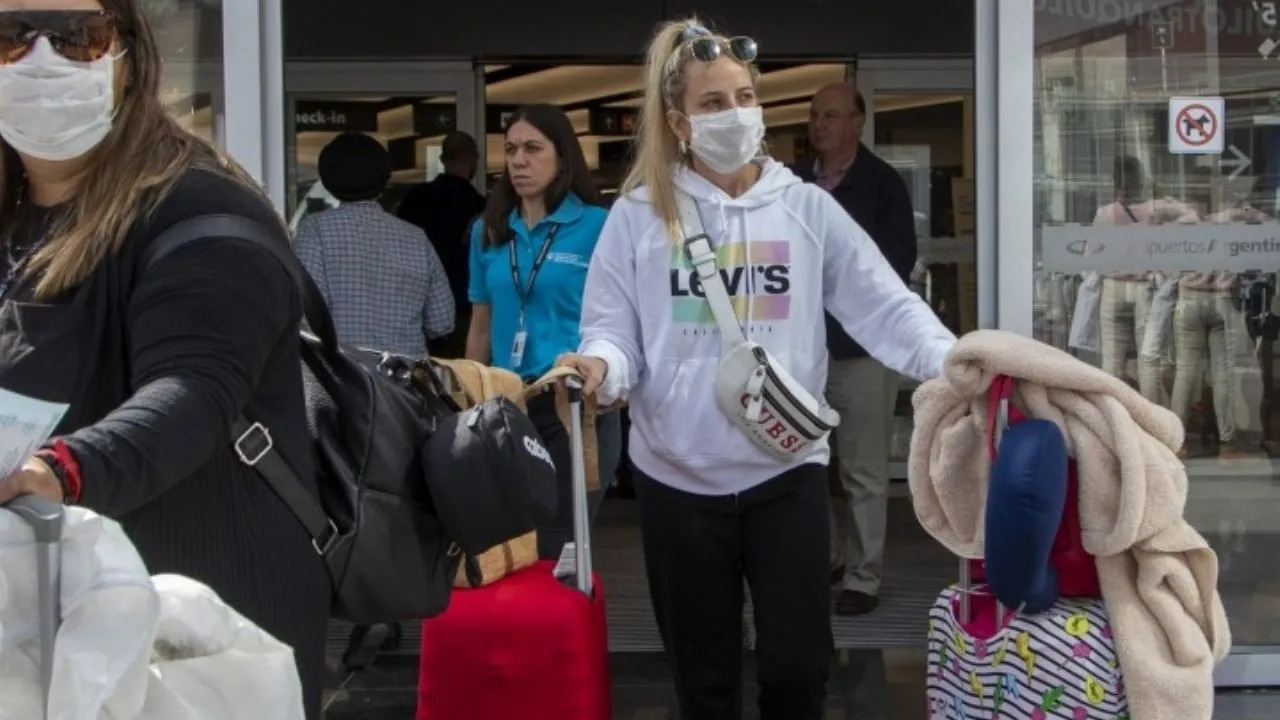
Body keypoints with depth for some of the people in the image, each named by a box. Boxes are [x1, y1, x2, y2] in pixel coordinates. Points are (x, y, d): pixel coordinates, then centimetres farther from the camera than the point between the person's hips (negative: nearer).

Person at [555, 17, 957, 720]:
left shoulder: (807, 208, 3)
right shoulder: (639, 215, 1)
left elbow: (885, 306, -2)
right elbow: (614, 328, 0)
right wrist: (601, 366, -23)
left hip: (787, 469, 0)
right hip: (679, 477, 0)